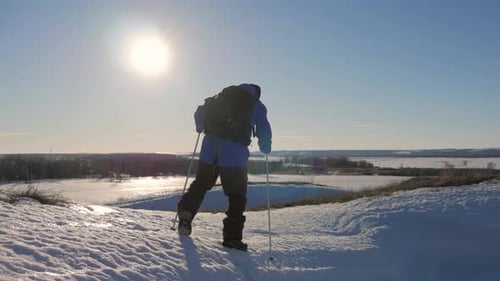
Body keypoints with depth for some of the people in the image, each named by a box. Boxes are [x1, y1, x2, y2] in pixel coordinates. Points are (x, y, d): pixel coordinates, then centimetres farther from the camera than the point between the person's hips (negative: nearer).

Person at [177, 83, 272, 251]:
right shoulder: (258, 106, 15)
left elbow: (200, 112, 19)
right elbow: (264, 131, 8)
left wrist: (201, 129, 35)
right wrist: (265, 149, 25)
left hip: (210, 145, 3)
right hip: (235, 151, -3)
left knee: (201, 183, 21)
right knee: (237, 195, 7)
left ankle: (186, 212, 3)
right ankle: (232, 237, 5)